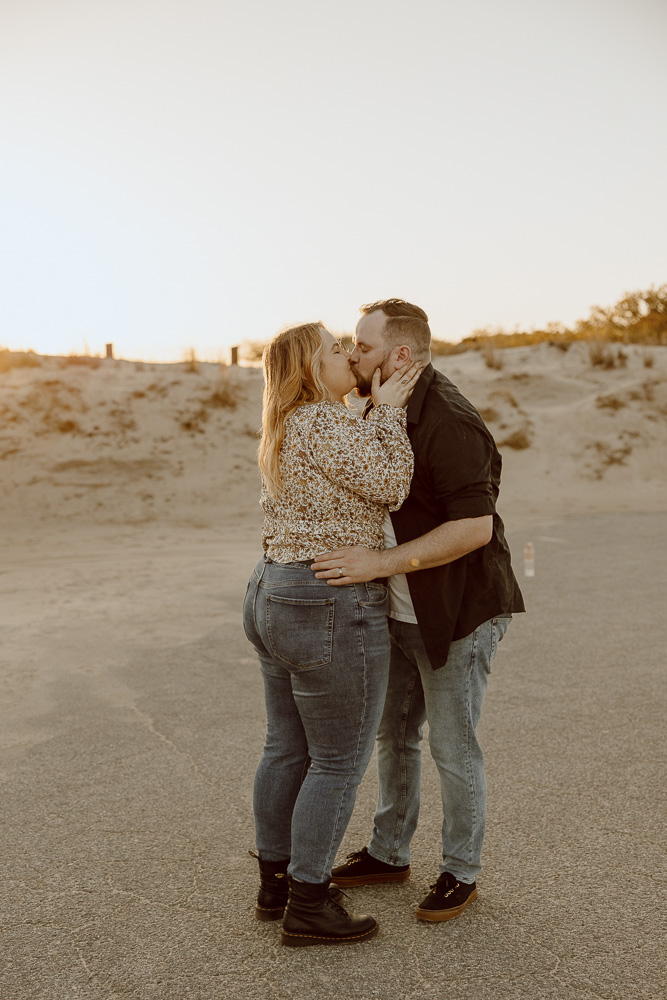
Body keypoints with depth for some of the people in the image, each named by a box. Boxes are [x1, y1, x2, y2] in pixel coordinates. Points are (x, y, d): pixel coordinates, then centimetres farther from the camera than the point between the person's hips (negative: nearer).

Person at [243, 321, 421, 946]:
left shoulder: (286, 430, 13)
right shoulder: (323, 422, -16)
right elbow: (390, 487, -16)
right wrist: (388, 409, -8)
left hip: (273, 599, 10)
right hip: (331, 612, -10)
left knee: (287, 749, 18)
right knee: (340, 762, 3)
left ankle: (275, 882, 31)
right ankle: (308, 909, 15)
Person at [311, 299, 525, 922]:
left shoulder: (448, 422, -23)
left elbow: (474, 526, -30)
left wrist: (379, 563, -33)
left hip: (457, 613, -9)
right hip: (399, 613, 9)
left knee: (452, 747, 6)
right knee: (392, 734, 18)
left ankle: (460, 872, 26)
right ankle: (388, 852, 36)